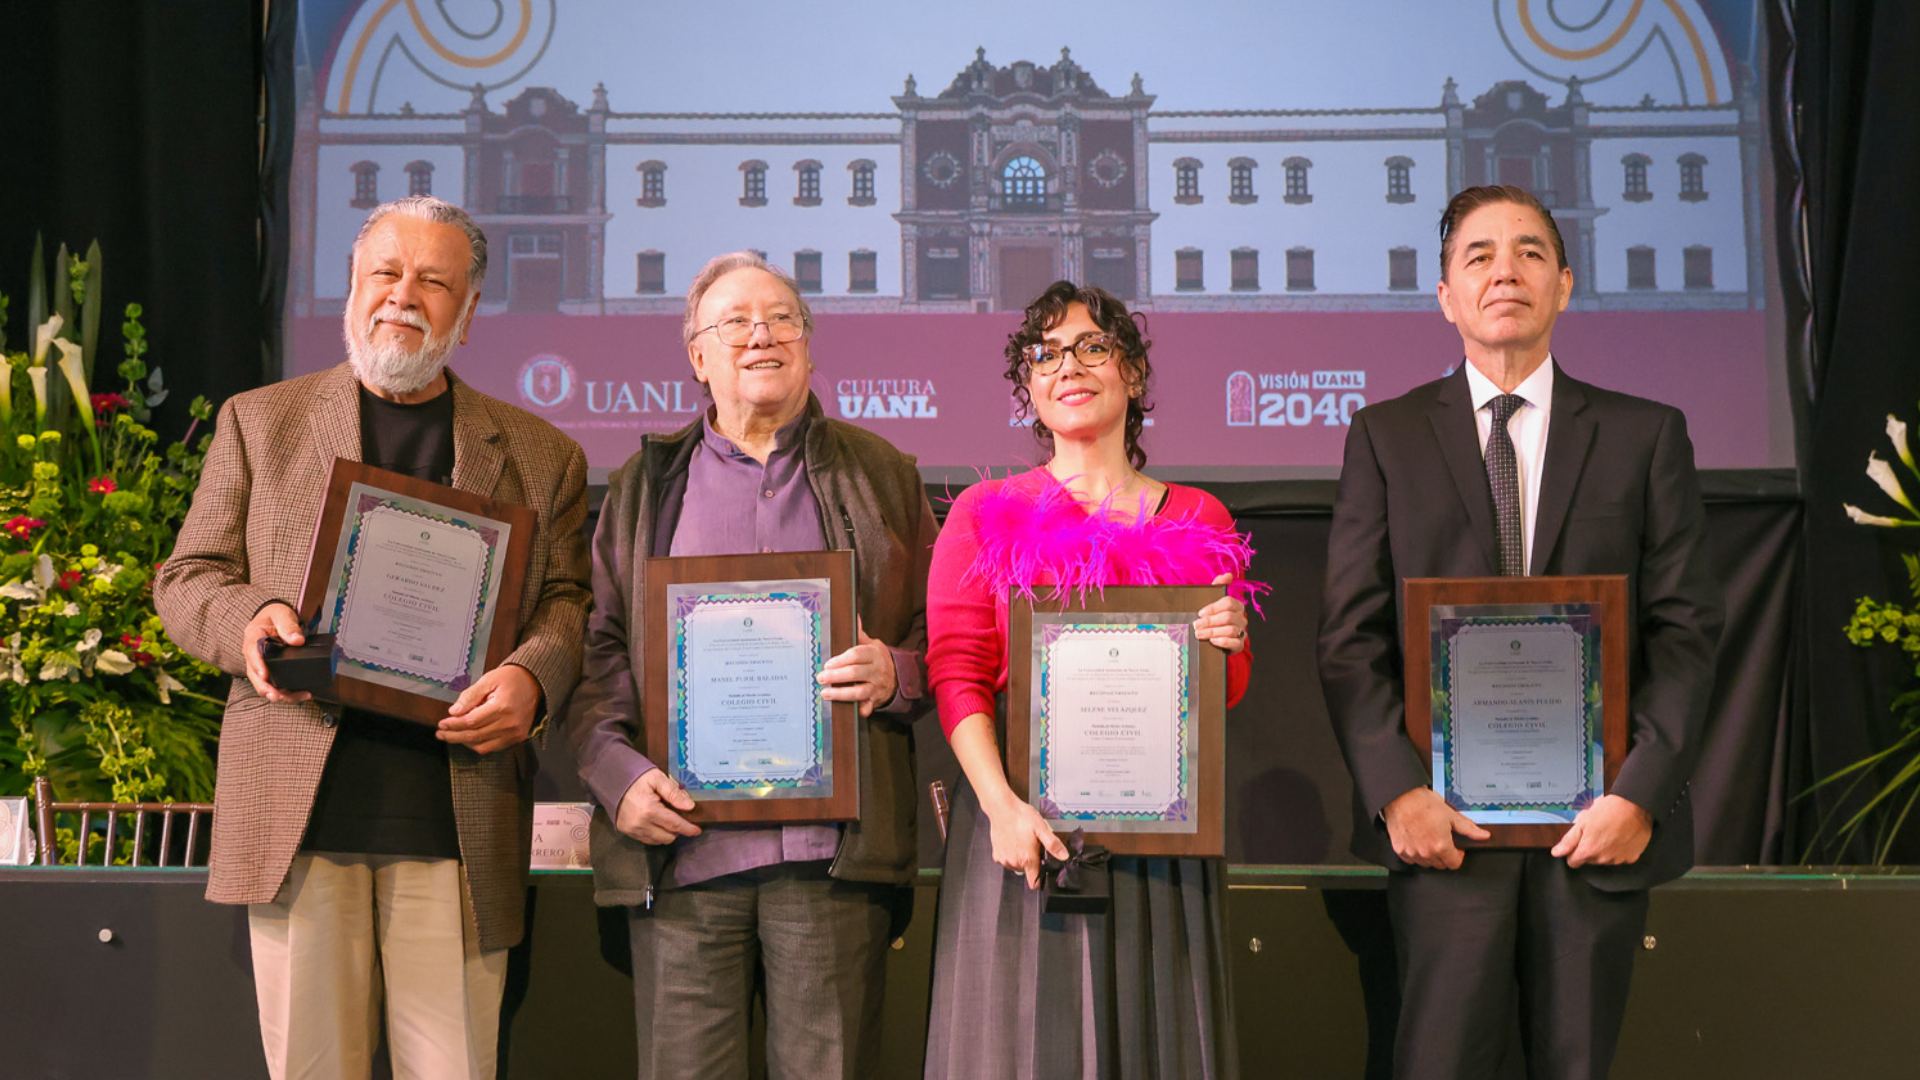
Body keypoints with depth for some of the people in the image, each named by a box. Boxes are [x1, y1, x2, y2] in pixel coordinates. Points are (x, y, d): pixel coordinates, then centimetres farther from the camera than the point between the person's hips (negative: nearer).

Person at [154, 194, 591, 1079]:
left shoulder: (539, 455, 14)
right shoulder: (259, 422, 15)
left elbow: (569, 600, 10)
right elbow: (187, 577, 13)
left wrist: (532, 676, -13)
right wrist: (246, 622, -9)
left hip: (459, 830, 0)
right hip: (299, 816, 0)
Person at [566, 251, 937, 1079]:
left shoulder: (881, 475, 14)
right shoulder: (645, 484, 15)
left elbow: (946, 641, 14)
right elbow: (595, 650, 10)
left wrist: (895, 676, -8)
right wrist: (617, 773, -5)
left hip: (833, 849, 0)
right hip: (680, 844, 1)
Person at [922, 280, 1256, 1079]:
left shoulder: (1201, 523, 10)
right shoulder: (986, 515, 5)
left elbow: (1227, 696, 15)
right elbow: (956, 673, -2)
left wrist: (1227, 647, -8)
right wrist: (1001, 805, -16)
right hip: (1027, 824, -1)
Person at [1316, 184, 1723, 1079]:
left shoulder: (1645, 434, 9)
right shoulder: (1385, 436, 8)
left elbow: (1686, 627, 3)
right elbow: (1351, 636, 2)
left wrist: (1640, 790, -9)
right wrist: (1396, 790, -10)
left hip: (1601, 818, 1)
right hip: (1444, 818, -1)